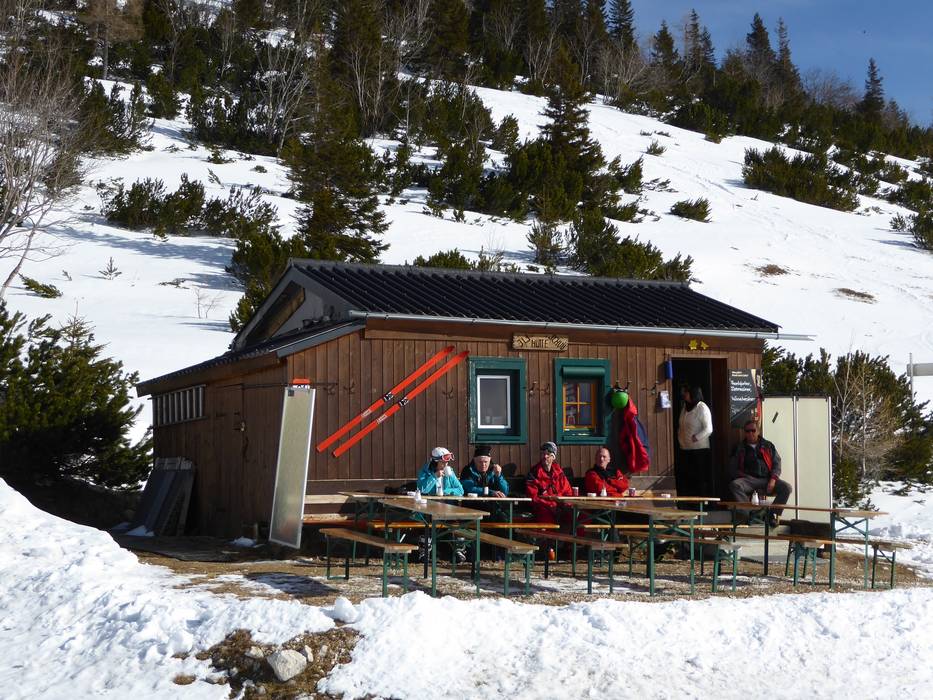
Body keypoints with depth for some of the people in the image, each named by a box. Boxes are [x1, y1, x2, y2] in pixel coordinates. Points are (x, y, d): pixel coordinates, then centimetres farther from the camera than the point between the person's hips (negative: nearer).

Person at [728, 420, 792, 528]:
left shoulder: (768, 446, 20)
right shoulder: (739, 448, 18)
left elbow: (777, 463, 11)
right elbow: (732, 468, 13)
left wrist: (773, 479, -7)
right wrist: (742, 476, -7)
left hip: (767, 479, 1)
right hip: (749, 479, -1)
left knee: (786, 488, -26)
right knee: (734, 485, -35)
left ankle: (772, 514, -16)